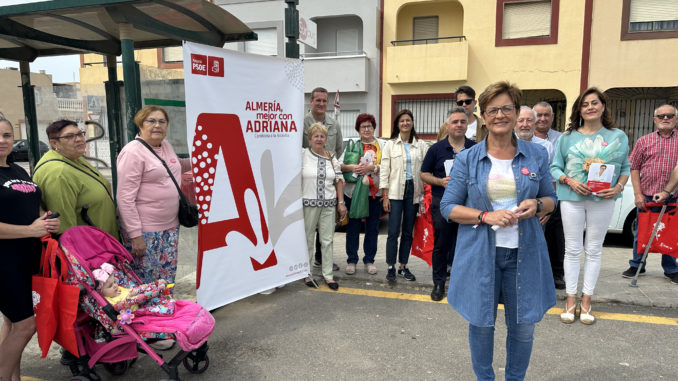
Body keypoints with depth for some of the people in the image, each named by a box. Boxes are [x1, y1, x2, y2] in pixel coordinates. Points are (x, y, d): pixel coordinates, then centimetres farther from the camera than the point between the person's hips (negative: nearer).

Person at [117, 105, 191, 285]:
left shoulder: (166, 146, 11)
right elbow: (125, 199, -17)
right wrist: (135, 235, -20)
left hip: (170, 226, 8)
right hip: (145, 231, -7)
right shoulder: (133, 152, -13)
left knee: (167, 283, 14)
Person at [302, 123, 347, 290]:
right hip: (308, 203, -3)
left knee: (327, 240, 6)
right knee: (307, 240, 6)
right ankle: (307, 273, 20)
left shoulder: (331, 158, 10)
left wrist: (341, 202, 8)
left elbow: (339, 181, 13)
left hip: (328, 204, 3)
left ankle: (328, 274, 16)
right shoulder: (302, 155, -2)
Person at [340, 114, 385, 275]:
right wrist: (351, 167, -19)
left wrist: (371, 167, -17)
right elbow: (339, 165, -1)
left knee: (372, 227, 7)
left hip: (375, 191, 1)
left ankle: (369, 260, 20)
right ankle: (351, 261, 17)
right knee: (353, 227, 5)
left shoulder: (382, 144, 7)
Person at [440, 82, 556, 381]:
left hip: (523, 253, 1)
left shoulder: (536, 155, 4)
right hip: (480, 253, -1)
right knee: (481, 322, 11)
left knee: (523, 325, 10)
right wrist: (486, 216, -17)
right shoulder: (467, 159, -2)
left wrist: (537, 205, -12)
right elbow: (448, 207, -2)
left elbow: (550, 199, 12)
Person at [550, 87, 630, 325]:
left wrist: (618, 187, -9)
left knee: (594, 250, 7)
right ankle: (571, 300, 14)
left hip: (603, 200, 1)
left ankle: (586, 301, 18)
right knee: (572, 250, 4)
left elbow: (626, 168, 9)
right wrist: (570, 181, -13)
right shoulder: (567, 137, 4)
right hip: (572, 198, 0)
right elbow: (555, 167, 4)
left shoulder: (618, 137, 6)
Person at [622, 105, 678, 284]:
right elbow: (634, 168, 4)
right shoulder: (644, 141, 5)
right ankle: (637, 266, 23)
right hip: (646, 197, 0)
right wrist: (638, 194, -4)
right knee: (641, 233, 8)